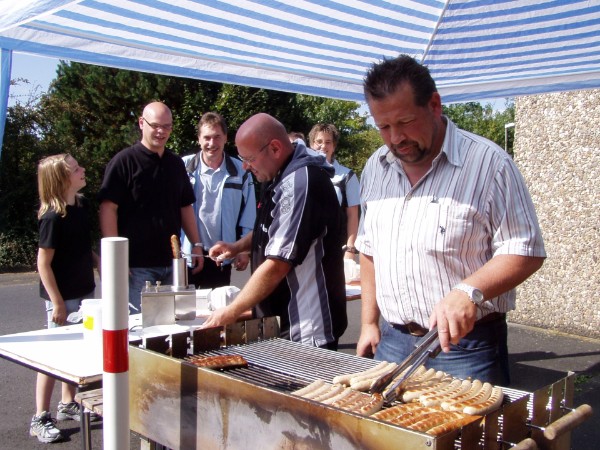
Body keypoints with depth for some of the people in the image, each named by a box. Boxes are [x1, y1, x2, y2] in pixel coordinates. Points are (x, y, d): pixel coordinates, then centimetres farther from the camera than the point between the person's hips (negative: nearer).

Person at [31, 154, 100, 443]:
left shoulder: (82, 205, 3)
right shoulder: (53, 217, -21)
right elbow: (43, 263, -20)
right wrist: (57, 303, -20)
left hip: (84, 290, 8)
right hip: (62, 296, -8)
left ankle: (67, 405, 34)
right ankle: (40, 418, 15)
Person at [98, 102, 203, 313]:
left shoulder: (176, 163, 12)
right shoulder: (124, 161, -6)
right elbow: (108, 208, -12)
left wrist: (196, 244, 10)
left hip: (171, 260, 6)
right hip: (137, 263, -6)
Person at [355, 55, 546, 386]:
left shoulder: (488, 163, -11)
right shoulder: (375, 168, 7)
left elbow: (526, 251, -11)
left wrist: (469, 292, -27)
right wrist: (369, 323, 12)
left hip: (466, 344, -5)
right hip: (392, 341, 5)